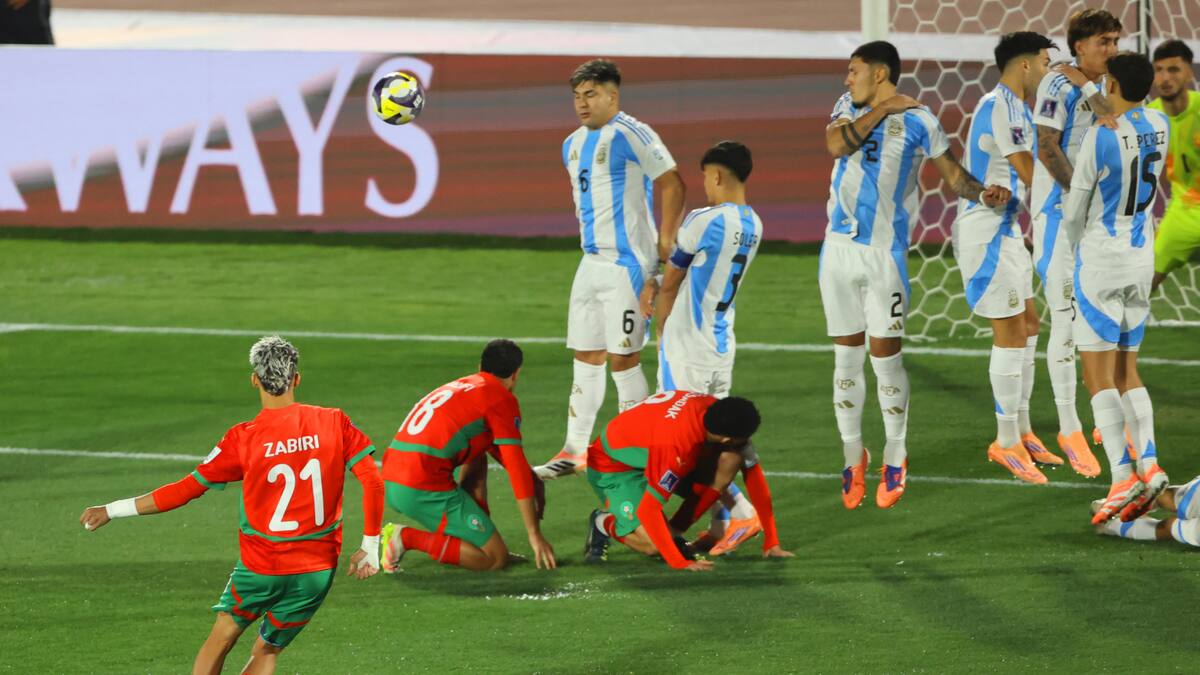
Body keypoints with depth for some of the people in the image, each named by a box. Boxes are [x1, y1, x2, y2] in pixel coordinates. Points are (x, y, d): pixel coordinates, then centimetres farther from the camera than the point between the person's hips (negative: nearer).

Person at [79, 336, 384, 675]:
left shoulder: (244, 438, -11)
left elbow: (186, 490, -8)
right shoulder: (333, 423, -6)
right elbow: (373, 482, -9)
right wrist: (370, 548, 1)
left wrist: (112, 510, 1)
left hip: (261, 568, -2)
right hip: (318, 570, 2)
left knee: (222, 638, 19)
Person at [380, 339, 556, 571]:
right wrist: (535, 534, -3)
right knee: (497, 559, -4)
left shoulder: (459, 386, 25)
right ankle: (408, 538, -11)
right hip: (426, 490, -9)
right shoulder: (502, 399, 0)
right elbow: (517, 467, -5)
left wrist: (534, 478, 38)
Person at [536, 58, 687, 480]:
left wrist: (665, 243, -14)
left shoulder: (630, 135, -12)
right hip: (591, 261, 9)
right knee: (586, 357, 10)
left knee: (623, 358, -6)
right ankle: (575, 451, 14)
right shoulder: (573, 144, 15)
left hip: (627, 263, -9)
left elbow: (671, 184, -14)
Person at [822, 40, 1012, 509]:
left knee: (885, 357, -3)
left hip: (884, 254, -4)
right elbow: (836, 144, -11)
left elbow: (952, 173, 0)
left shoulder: (917, 120, -4)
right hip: (839, 249, 4)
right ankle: (853, 457, 19)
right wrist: (883, 109, -10)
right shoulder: (849, 107, 8)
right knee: (846, 357, 8)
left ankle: (895, 459, 10)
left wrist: (983, 193, -18)